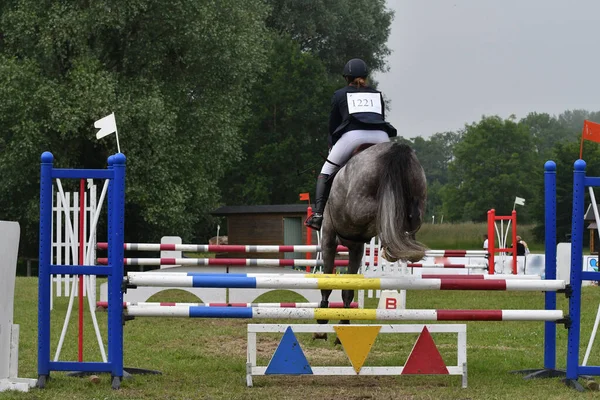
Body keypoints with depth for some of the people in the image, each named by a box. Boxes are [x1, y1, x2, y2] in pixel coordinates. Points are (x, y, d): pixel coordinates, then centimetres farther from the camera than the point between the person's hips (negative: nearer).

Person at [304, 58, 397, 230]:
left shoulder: (339, 95, 21)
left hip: (353, 136, -2)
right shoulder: (377, 95, 29)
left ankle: (318, 214, -2)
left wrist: (332, 146, 37)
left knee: (326, 172, 12)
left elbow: (332, 126, 23)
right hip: (380, 137, 2)